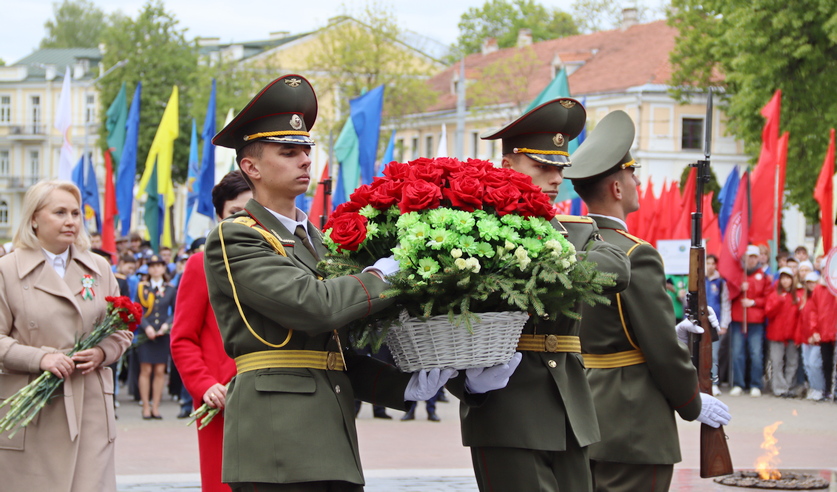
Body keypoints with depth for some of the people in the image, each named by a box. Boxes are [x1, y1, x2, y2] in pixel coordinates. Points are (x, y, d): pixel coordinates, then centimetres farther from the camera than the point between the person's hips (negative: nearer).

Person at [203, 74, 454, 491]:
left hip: (331, 440, 8)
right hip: (276, 441, -8)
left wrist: (410, 386, 5)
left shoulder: (315, 239, 21)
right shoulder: (233, 239, -4)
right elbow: (315, 306, -18)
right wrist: (388, 273, -5)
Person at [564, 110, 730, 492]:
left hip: (579, 422, 8)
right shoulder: (636, 256, -16)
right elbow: (664, 352, -14)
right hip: (632, 431, -8)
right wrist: (695, 405, 1)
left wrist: (672, 330, 14)